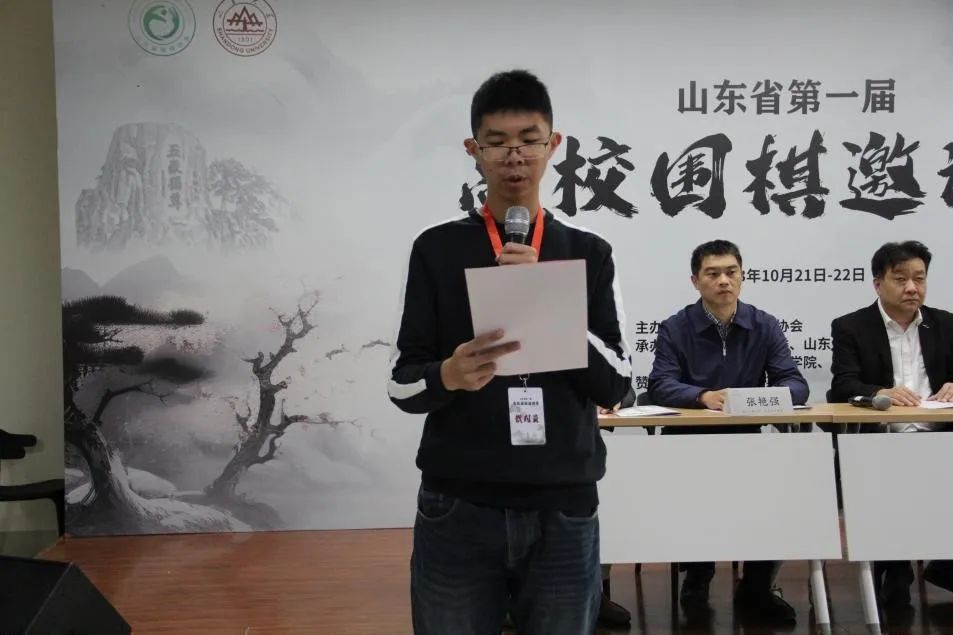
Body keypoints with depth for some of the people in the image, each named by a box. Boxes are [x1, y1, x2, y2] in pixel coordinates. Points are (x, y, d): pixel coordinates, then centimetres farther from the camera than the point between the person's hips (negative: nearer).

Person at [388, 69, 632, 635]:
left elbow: (616, 386, -2)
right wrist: (449, 376, -20)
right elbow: (402, 384, 1)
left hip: (563, 510, 1)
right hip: (457, 510, -1)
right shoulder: (437, 249, 1)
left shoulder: (589, 253, 4)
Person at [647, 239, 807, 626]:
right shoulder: (674, 329, 0)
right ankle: (697, 576, 3)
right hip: (688, 441, -2)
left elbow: (796, 384, -1)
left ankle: (756, 588, 3)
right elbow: (660, 387, -12)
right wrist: (704, 396, -32)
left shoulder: (765, 326, 7)